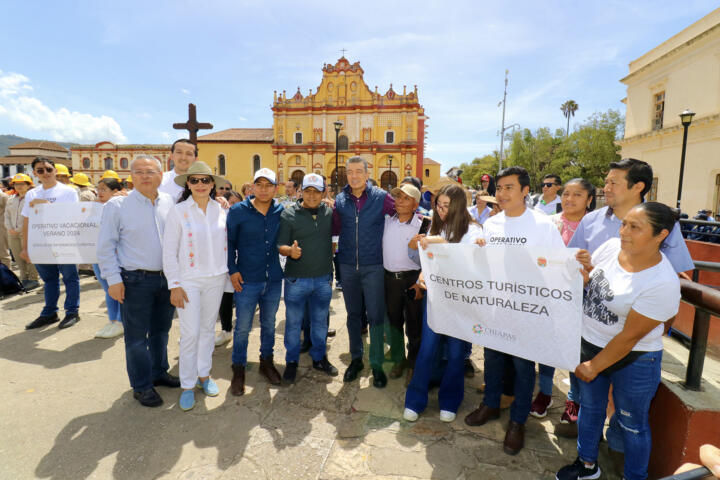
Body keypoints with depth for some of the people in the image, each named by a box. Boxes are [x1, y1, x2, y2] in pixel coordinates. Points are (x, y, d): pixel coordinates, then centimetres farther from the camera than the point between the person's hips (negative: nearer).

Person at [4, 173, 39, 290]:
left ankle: (33, 279, 2)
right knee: (18, 257, 7)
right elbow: (7, 215, 18)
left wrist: (20, 229, -13)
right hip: (13, 234, 6)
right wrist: (9, 228, 1)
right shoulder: (11, 200, 16)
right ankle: (24, 279, 16)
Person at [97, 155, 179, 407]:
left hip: (167, 278, 4)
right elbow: (105, 246, -5)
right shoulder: (117, 205, -6)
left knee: (161, 331, 19)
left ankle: (159, 373, 37)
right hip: (136, 280, -4)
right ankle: (141, 386, 23)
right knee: (137, 337, 7)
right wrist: (113, 279, -10)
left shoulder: (170, 202, 4)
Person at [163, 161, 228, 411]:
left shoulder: (221, 211, 3)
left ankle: (204, 374, 31)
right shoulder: (178, 212, -6)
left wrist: (230, 272, 8)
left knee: (208, 328, 14)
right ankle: (187, 385, 16)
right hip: (189, 280, -3)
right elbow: (169, 252, -5)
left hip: (216, 279, 3)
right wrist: (175, 285, -9)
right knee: (190, 333, -1)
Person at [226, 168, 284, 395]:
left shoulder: (281, 211, 0)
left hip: (273, 280, 3)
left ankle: (266, 362, 36)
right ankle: (238, 370, 25)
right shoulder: (238, 211, -6)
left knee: (269, 324, 17)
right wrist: (232, 270, -7)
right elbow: (229, 242, -1)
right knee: (243, 327, 7)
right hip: (247, 281, -3)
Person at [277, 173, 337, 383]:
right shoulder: (288, 214, -5)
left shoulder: (330, 213, 3)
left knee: (320, 321, 16)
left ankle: (319, 358, 35)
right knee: (293, 322, 9)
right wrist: (290, 251, -28)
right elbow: (280, 245, -5)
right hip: (296, 279, -2)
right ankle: (291, 362, 28)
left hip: (323, 278, 3)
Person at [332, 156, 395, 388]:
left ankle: (376, 364, 18)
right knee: (353, 314, 14)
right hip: (347, 266, 3)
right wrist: (331, 211, -7)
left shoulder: (381, 197, -5)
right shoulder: (340, 199, 3)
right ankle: (356, 359, 31)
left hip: (373, 266, -3)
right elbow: (336, 230, 7)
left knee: (376, 316, 2)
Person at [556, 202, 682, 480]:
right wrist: (582, 272, -16)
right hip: (590, 344, 6)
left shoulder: (662, 283, -26)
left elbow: (630, 336, -21)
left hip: (633, 360, -6)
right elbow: (587, 282, 8)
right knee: (590, 407, 22)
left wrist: (594, 367, -14)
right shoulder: (611, 246, -8)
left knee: (632, 424, 15)